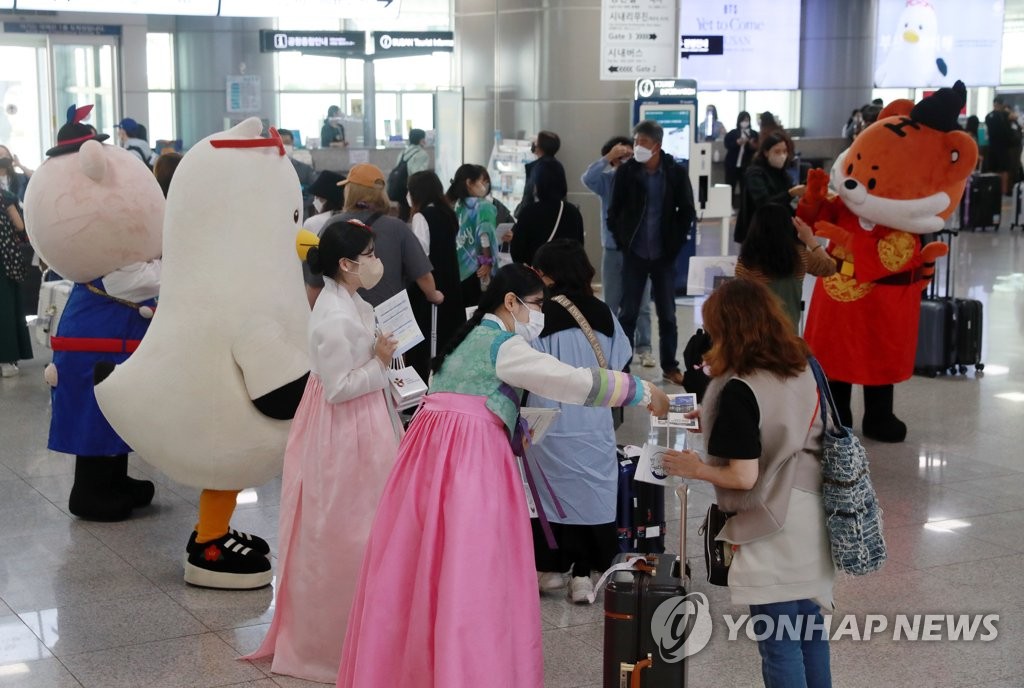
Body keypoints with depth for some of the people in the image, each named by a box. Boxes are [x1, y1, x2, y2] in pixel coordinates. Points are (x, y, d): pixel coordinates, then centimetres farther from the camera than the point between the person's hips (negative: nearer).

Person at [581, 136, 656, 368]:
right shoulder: (607, 179, -1)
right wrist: (608, 157, -23)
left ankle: (644, 349, 10)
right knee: (611, 303, 10)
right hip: (613, 248, 1)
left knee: (641, 304, 4)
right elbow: (587, 178, -20)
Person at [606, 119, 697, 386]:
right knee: (628, 312, 5)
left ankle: (670, 366, 20)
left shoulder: (676, 172, -6)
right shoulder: (626, 171, -6)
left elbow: (687, 211, 1)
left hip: (664, 255, 0)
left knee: (667, 314, 9)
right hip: (634, 254, 0)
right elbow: (614, 210, 2)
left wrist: (675, 242, -3)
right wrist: (622, 240, -2)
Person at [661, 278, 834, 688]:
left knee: (779, 644, 3)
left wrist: (695, 469, -3)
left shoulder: (739, 389, -19)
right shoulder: (803, 371, 3)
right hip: (810, 524, 8)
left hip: (772, 531, -8)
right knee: (809, 632, 18)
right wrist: (718, 422, 17)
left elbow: (744, 477, -20)